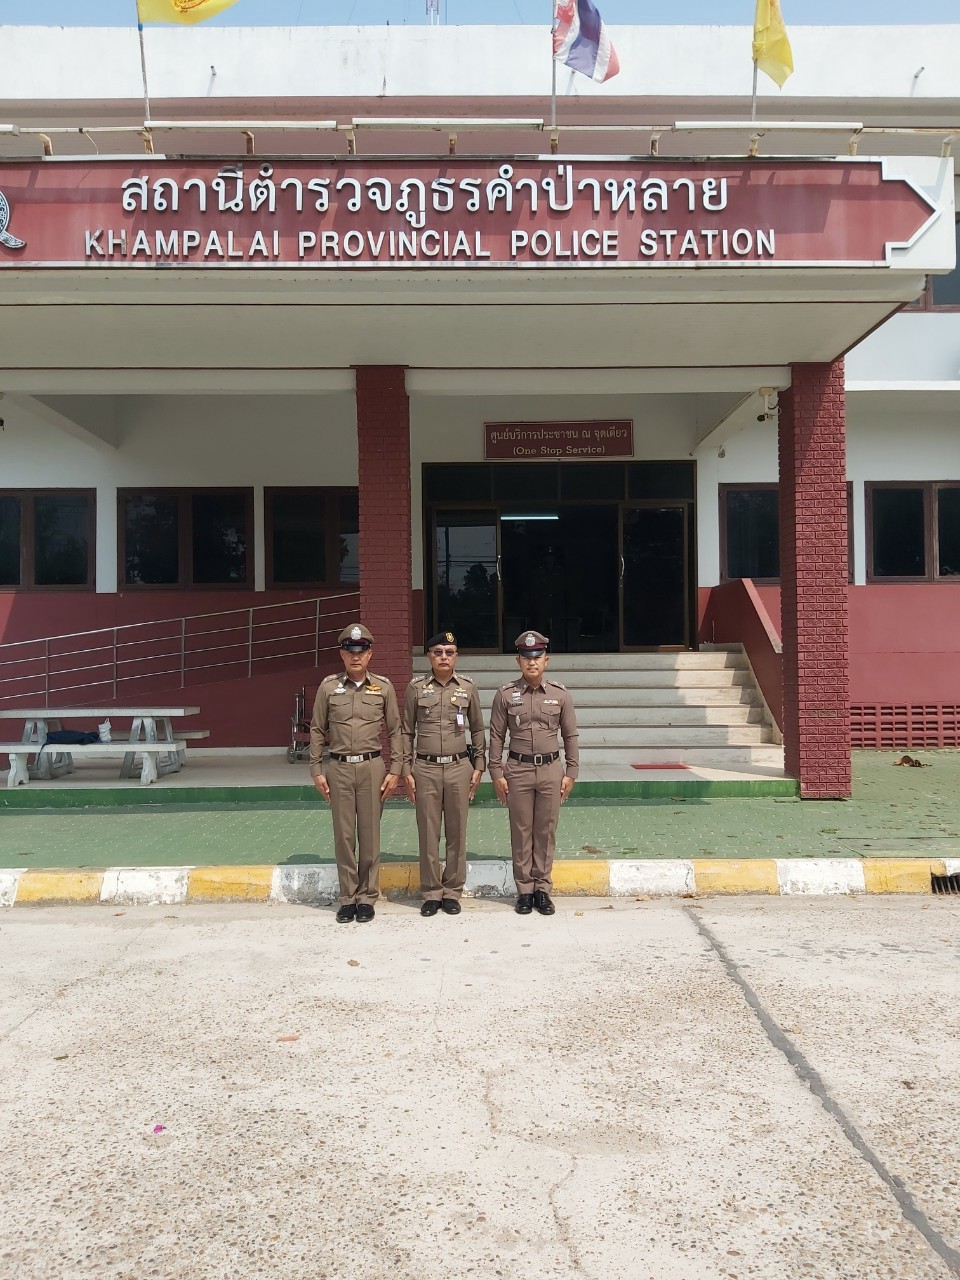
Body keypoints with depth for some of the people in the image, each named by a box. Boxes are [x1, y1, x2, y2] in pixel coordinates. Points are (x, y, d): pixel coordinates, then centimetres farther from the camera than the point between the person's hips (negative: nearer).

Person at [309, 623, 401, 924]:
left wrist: (394, 770, 0)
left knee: (370, 834, 4)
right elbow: (317, 730, 7)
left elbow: (395, 730, 5)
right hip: (338, 768, 1)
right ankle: (348, 899, 15)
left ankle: (367, 898, 15)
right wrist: (317, 770, 2)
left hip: (372, 767, 0)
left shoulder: (383, 687, 3)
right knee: (344, 836, 5)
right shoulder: (328, 687, 4)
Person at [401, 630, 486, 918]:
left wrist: (478, 767, 5)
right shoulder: (416, 688, 2)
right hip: (425, 768, 0)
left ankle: (452, 892, 17)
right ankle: (431, 893, 15)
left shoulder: (468, 687, 4)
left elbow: (477, 729, 10)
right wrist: (406, 771, 1)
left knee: (457, 832, 6)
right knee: (428, 833, 4)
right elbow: (407, 732, 5)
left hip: (458, 767, 1)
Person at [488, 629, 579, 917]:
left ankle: (543, 889, 17)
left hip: (551, 769, 1)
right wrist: (496, 773, -2)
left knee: (546, 832, 6)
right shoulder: (505, 694, -1)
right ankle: (524, 890, 16)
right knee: (521, 833, 5)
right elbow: (496, 736, 2)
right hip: (518, 770, 0)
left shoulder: (560, 693, 2)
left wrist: (571, 773, 2)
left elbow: (570, 736, 6)